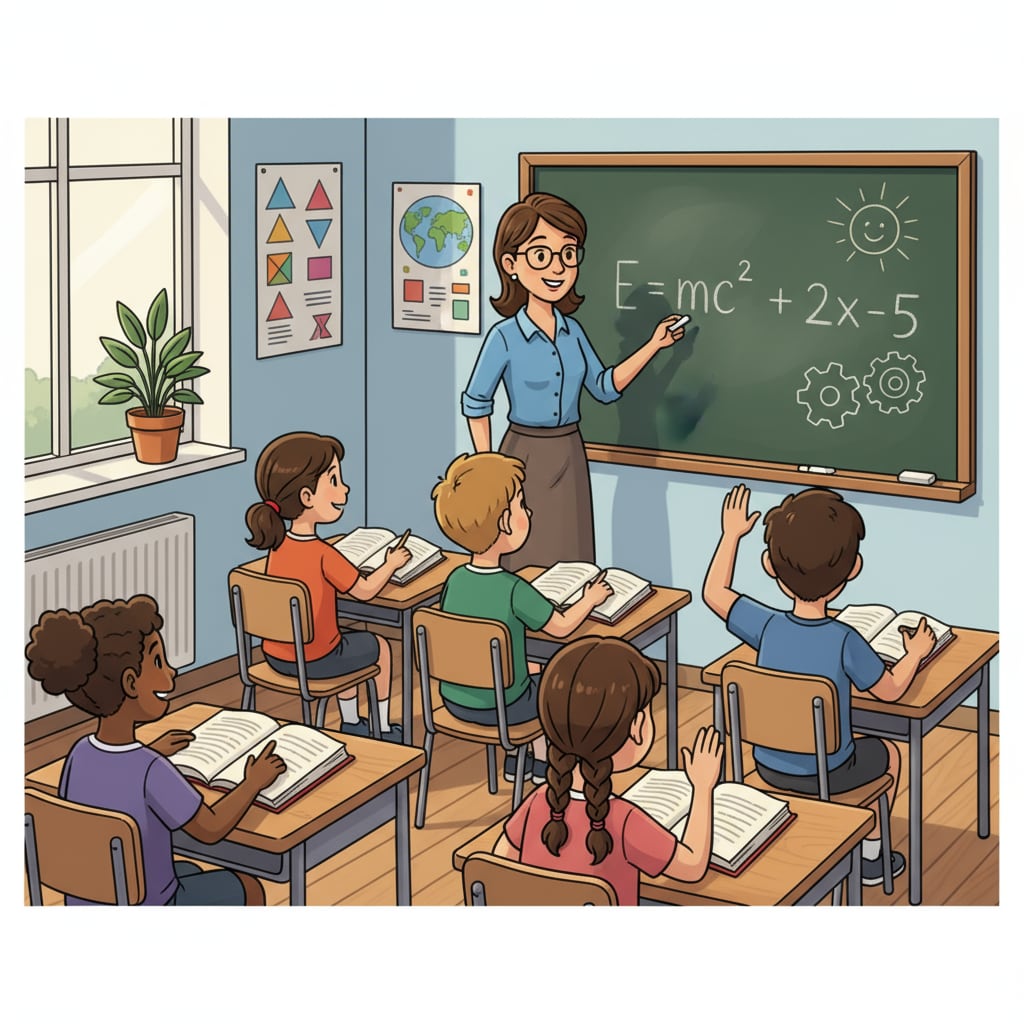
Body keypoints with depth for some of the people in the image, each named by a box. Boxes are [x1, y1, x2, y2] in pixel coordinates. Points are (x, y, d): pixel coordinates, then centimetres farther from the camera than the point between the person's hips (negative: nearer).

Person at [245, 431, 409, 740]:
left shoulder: (277, 546, -6)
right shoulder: (323, 555, -25)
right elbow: (365, 591, -14)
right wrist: (392, 563, 2)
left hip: (275, 656, 6)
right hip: (315, 661, -6)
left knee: (348, 641, 34)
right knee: (379, 647, 21)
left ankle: (351, 722, 45)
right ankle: (383, 728, 33)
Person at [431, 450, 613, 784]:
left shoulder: (455, 579, -9)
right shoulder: (514, 590, -26)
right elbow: (562, 626, -13)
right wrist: (591, 598, 8)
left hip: (454, 699, 6)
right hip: (500, 707, -5)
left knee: (533, 670, 31)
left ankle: (516, 759, 40)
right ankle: (543, 766, 33)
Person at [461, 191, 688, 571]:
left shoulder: (572, 331, 3)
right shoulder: (504, 336, -14)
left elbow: (604, 387, 12)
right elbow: (475, 401, -6)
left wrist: (653, 345, 6)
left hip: (570, 456, 5)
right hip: (525, 456, -5)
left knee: (571, 561, 9)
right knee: (526, 562, 0)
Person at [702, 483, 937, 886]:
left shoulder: (768, 626, -17)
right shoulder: (845, 641, -26)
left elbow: (714, 593, -1)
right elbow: (891, 690, -11)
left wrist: (732, 534, 8)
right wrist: (916, 652, 7)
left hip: (769, 767, 4)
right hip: (826, 774, -4)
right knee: (886, 752, 27)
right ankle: (871, 856, 36)